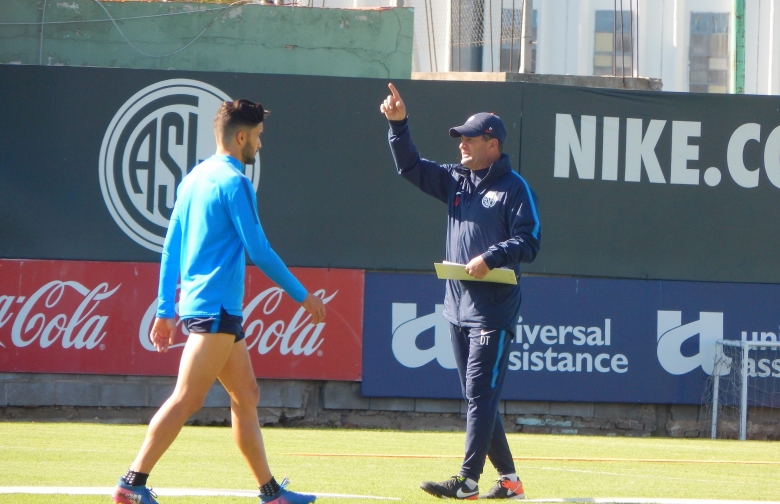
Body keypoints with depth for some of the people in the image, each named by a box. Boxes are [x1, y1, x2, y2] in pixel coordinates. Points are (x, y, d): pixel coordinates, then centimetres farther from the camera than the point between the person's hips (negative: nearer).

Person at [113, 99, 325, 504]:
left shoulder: (194, 179, 15)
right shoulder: (233, 182, -11)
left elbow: (171, 247, 15)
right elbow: (259, 250, -13)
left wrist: (165, 310, 17)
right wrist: (302, 295, -4)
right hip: (215, 307, -10)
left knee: (246, 396, 12)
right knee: (186, 399, -12)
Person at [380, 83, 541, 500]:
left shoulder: (514, 188, -6)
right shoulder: (455, 180, 15)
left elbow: (529, 242, -12)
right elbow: (411, 168, 14)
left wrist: (491, 257, -23)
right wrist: (398, 125, 2)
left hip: (493, 311, -8)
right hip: (458, 308, 8)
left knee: (481, 395, -11)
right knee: (477, 398, 9)